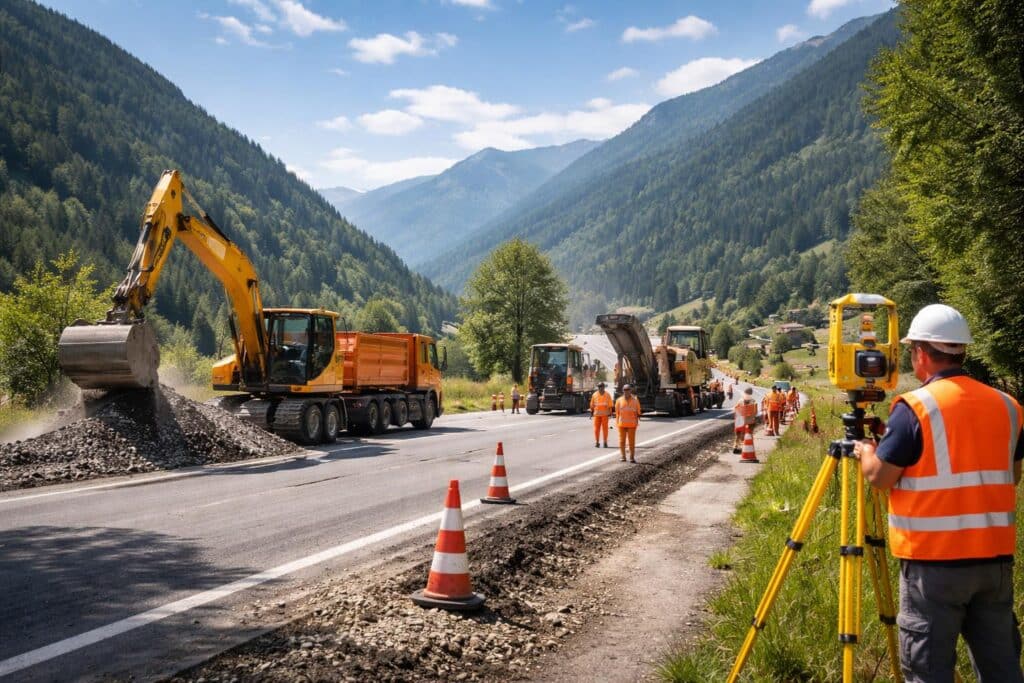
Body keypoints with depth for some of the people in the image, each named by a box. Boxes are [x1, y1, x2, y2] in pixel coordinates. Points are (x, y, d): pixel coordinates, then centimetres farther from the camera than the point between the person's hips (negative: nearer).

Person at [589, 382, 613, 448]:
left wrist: (610, 413, -4)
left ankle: (605, 442, 7)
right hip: (597, 414, 1)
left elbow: (610, 405, 2)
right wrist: (591, 411, 5)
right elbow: (592, 405, 10)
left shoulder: (607, 395, 3)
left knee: (605, 428, 0)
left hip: (605, 414, -1)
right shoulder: (594, 395, 6)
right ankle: (597, 442, 7)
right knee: (596, 428, 0)